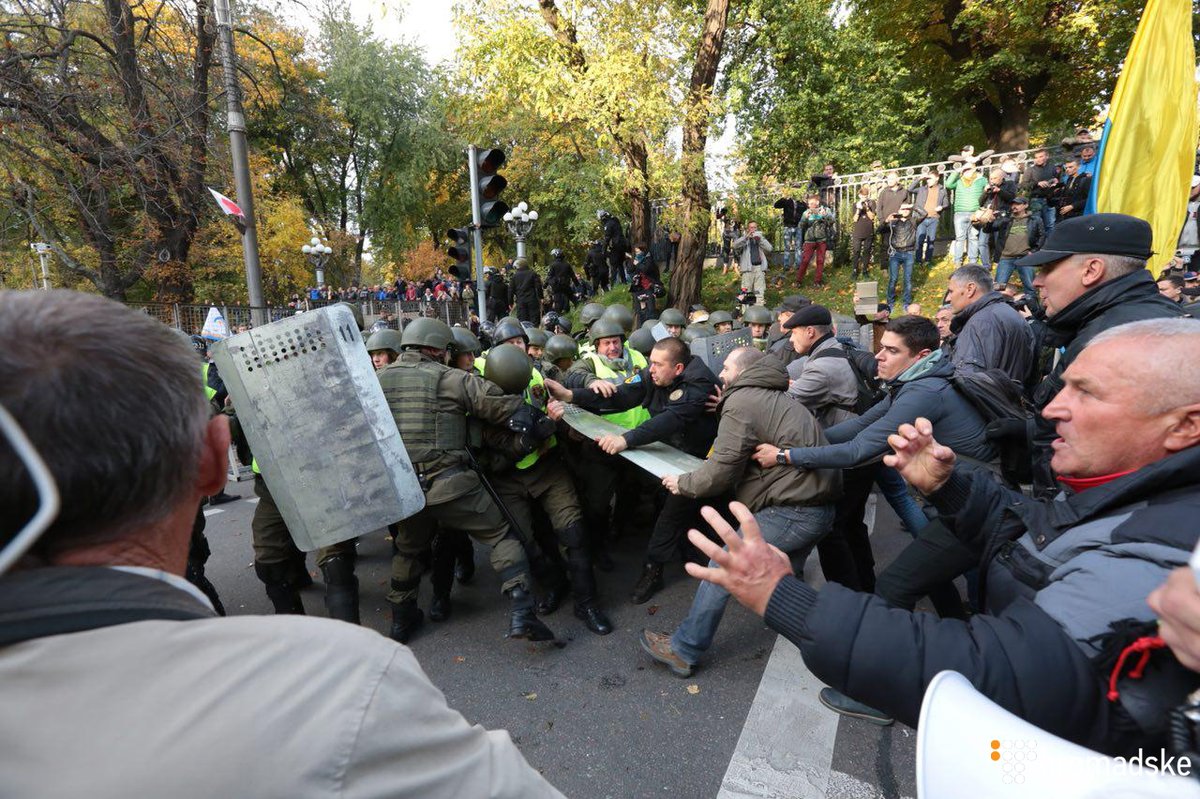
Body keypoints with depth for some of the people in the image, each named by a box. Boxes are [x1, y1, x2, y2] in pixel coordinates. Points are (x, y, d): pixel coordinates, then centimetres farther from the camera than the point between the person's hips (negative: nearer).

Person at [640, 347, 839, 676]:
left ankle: (683, 650, 8)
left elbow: (721, 470, -14)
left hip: (791, 512, -9)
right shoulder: (778, 400, 20)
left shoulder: (741, 402, -12)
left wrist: (683, 483, 1)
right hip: (821, 505, 10)